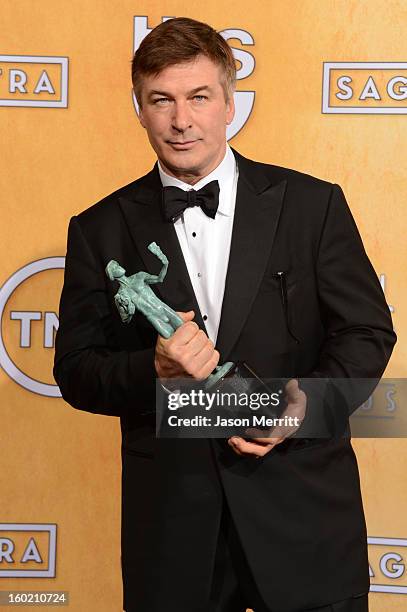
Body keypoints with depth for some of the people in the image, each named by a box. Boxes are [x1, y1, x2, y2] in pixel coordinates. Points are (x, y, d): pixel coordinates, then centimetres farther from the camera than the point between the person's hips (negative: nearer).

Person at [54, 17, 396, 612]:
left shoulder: (312, 204, 2)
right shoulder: (101, 229, 4)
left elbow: (368, 331, 3)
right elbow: (76, 370, 3)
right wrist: (155, 371, -17)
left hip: (304, 513, 0)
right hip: (171, 521, 1)